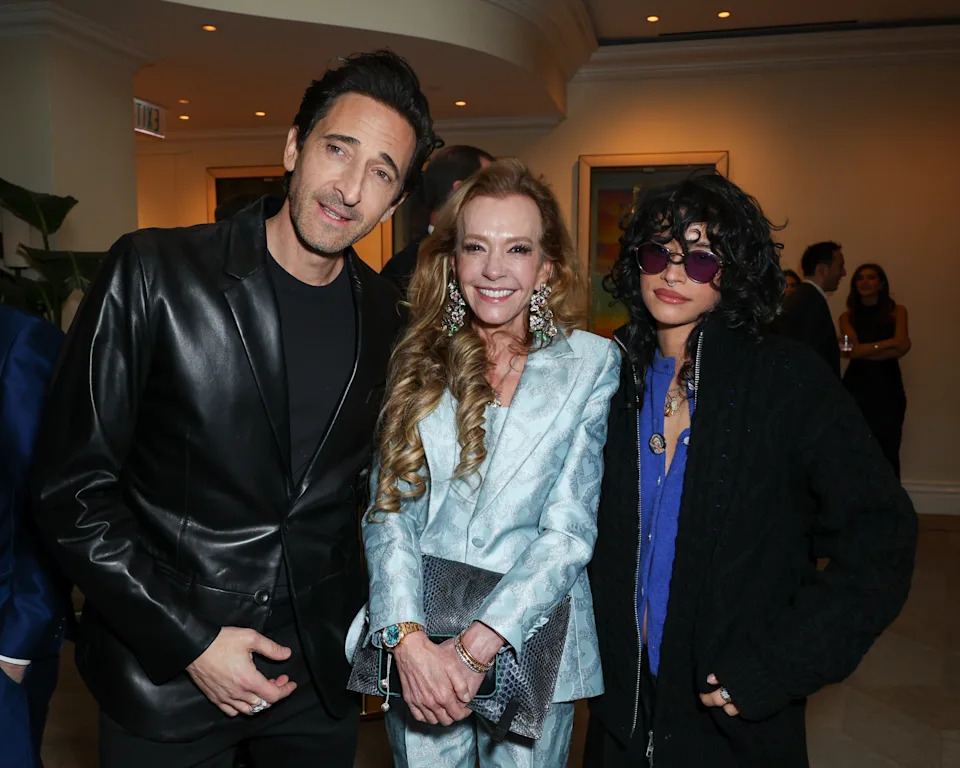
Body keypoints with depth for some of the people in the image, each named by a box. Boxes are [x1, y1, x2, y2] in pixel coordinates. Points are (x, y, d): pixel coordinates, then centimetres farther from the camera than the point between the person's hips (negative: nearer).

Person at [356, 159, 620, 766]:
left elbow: (569, 530, -10)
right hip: (415, 650, 2)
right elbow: (388, 511, -4)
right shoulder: (417, 360, -1)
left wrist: (477, 647, -18)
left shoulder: (590, 363, -6)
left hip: (530, 642, -1)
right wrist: (409, 639, -18)